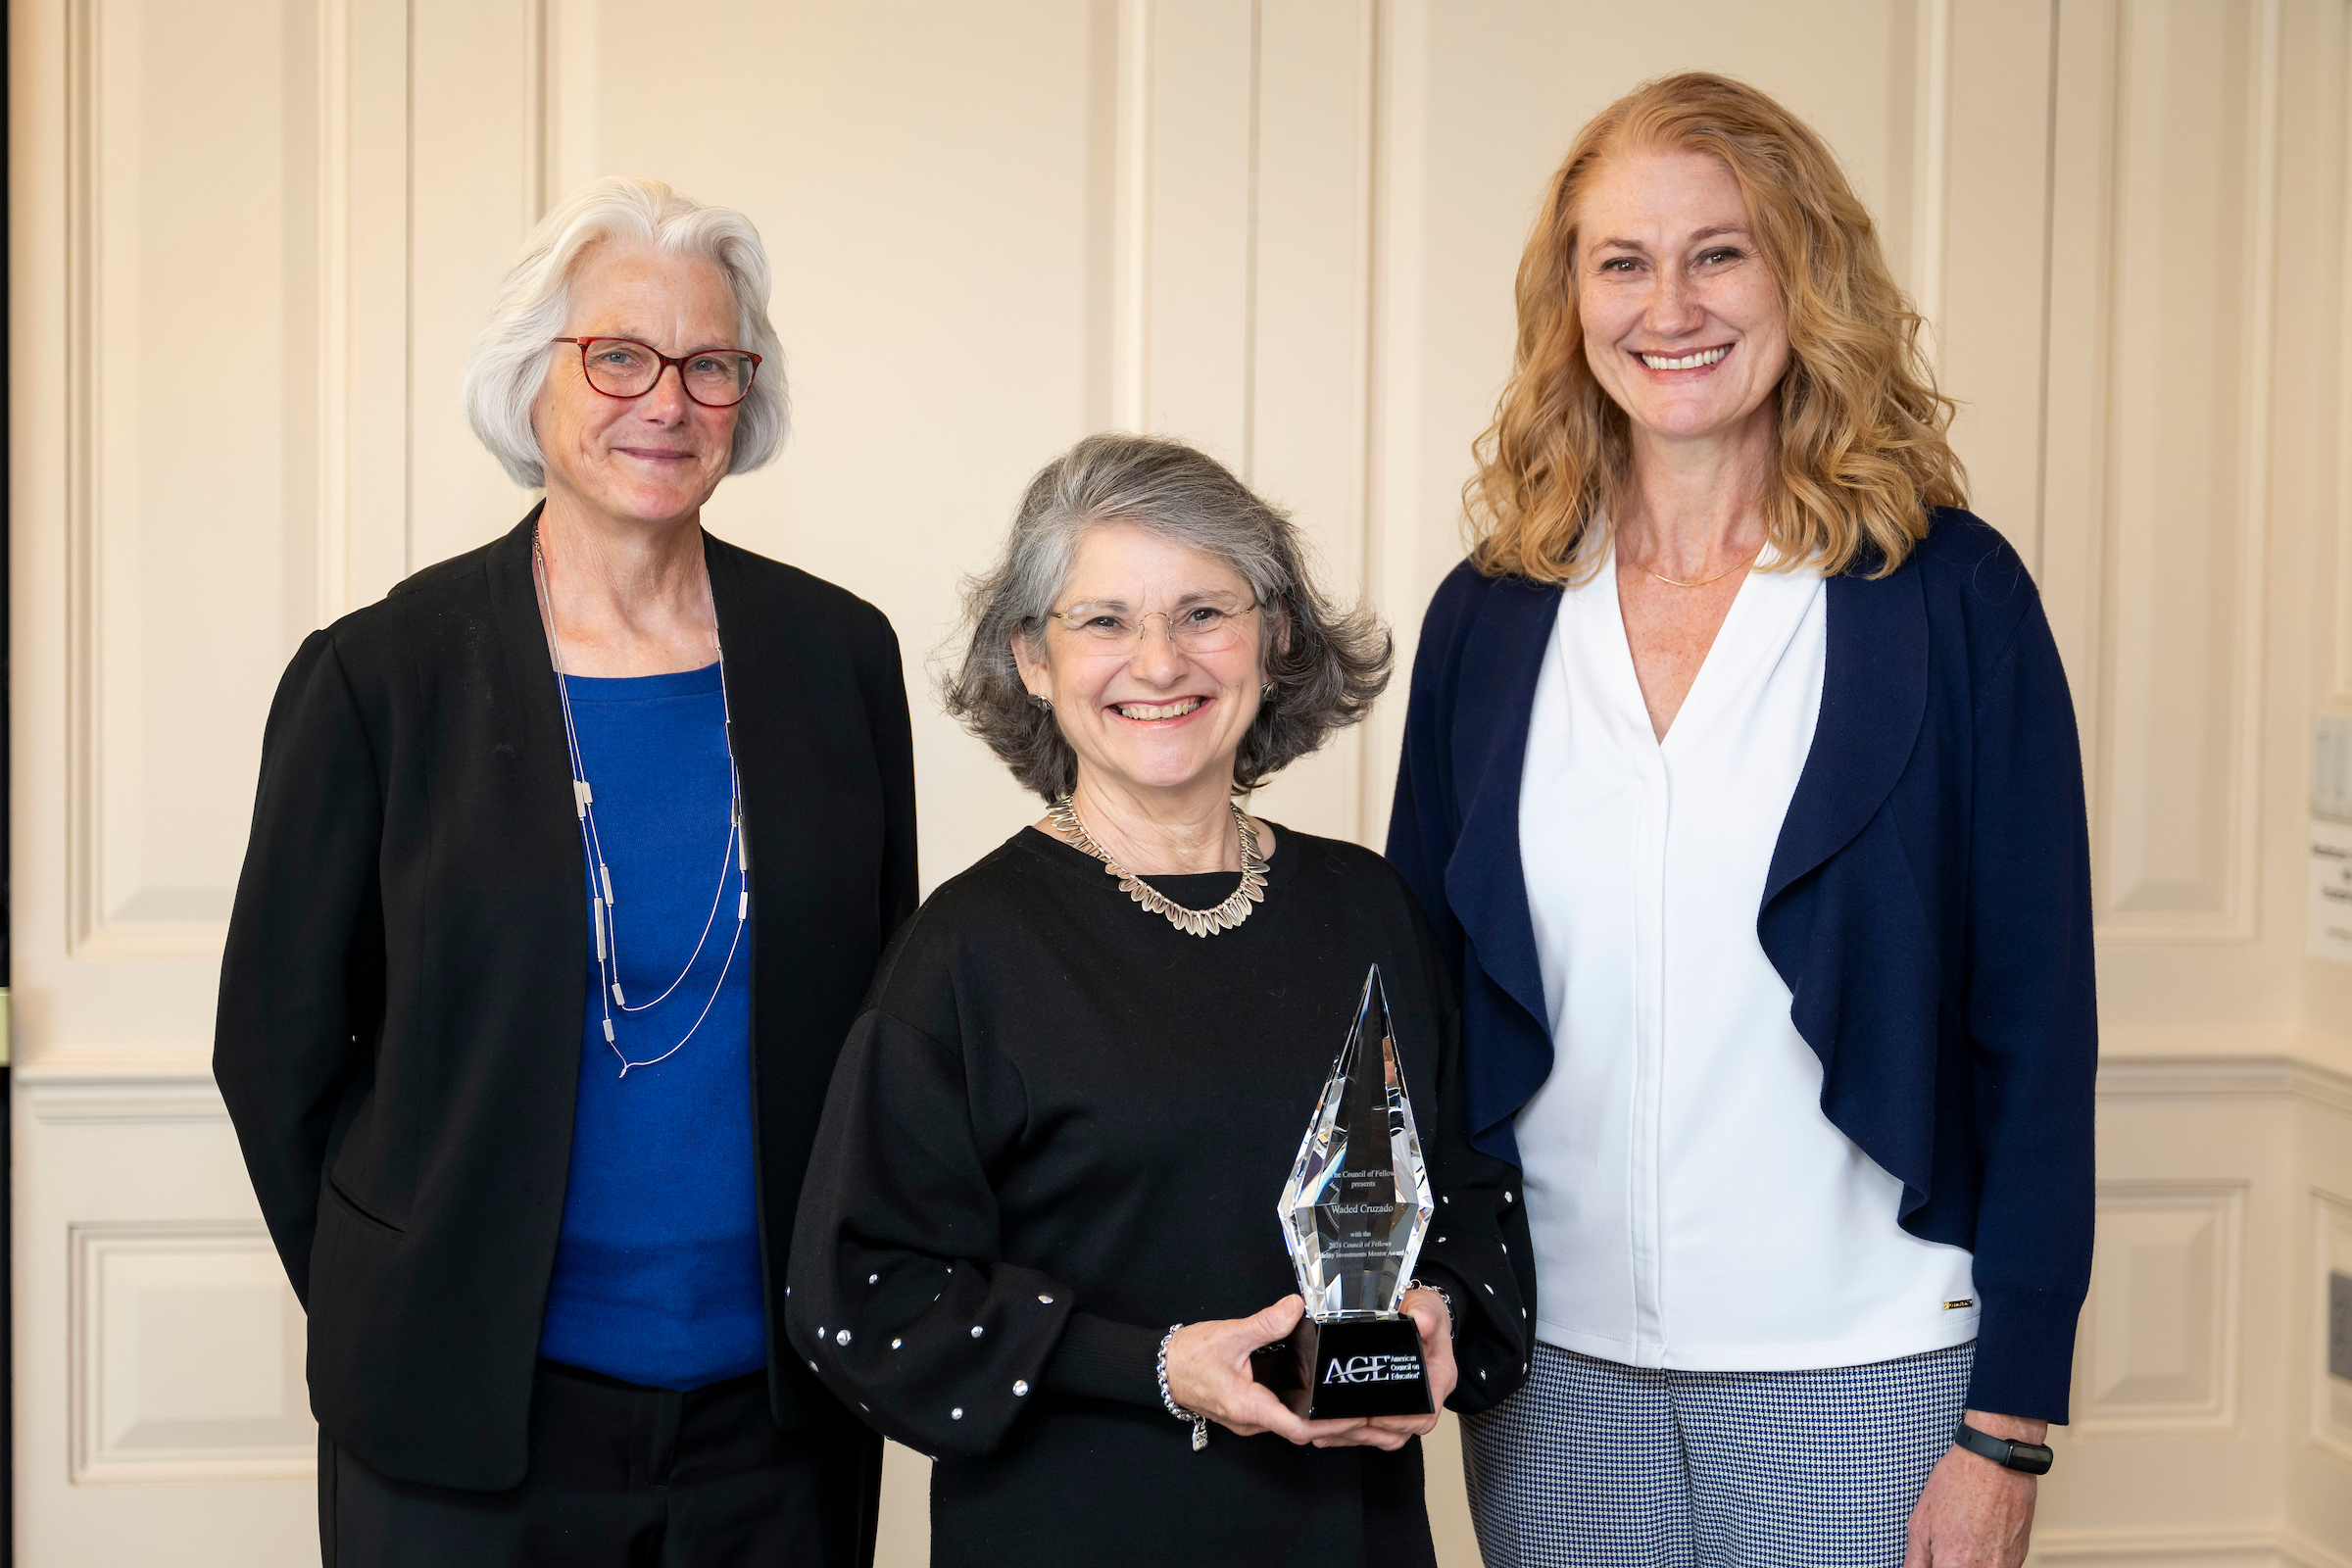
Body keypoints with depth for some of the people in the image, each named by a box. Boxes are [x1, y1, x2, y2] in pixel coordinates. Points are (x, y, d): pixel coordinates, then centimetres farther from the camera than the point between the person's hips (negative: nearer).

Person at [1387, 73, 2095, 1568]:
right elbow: (1424, 1001, 9)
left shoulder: (1950, 594, -5)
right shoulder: (1487, 616, 4)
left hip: (1861, 1373, -2)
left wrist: (2009, 1420, -8)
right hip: (1555, 1365, 3)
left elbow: (2036, 1021, -5)